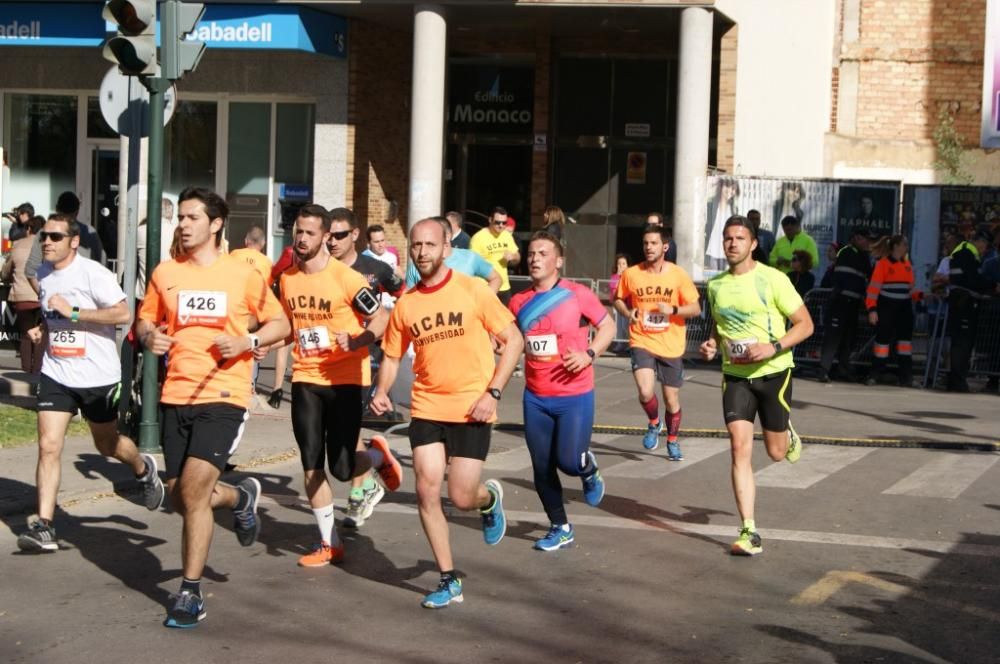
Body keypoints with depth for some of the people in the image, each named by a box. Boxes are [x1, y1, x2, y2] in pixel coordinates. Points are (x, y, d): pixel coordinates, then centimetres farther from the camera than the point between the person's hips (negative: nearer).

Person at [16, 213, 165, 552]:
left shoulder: (92, 273, -16)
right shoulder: (43, 274, 7)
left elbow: (123, 314, -23)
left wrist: (73, 312, -26)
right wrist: (40, 330, 4)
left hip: (98, 375, -5)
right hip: (56, 375, 5)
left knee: (107, 445, 14)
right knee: (48, 446, -8)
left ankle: (143, 469, 48)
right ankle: (44, 527, -8)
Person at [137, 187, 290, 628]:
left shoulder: (243, 274, -2)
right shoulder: (165, 273, 6)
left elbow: (280, 324, 5)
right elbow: (145, 319, 17)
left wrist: (247, 342, -13)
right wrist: (149, 337, -6)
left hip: (223, 395, -5)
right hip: (176, 396, 5)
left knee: (193, 488, -17)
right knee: (181, 498, 10)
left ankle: (191, 594, -3)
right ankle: (240, 498, 43)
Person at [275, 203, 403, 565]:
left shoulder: (346, 278, -13)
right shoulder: (287, 278, 5)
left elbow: (380, 318, -9)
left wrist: (357, 341, -27)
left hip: (344, 379, -5)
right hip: (305, 380, 5)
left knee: (341, 468, -6)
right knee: (311, 466, 2)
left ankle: (378, 455, 29)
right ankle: (329, 543, 14)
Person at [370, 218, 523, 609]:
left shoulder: (472, 290, -8)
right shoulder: (405, 304, 3)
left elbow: (513, 340, -4)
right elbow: (392, 355, 15)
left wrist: (492, 392, -12)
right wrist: (382, 391, -5)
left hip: (471, 410, -3)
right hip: (427, 408, 4)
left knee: (461, 498, -5)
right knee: (427, 492, -4)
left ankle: (490, 499, 33)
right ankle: (448, 580, 11)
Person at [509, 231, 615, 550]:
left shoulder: (578, 295, -9)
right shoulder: (519, 302, 4)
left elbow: (608, 326, 1)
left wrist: (589, 354, -14)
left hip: (575, 396, -4)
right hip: (536, 398, 4)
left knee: (569, 461, -11)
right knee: (542, 468, 6)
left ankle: (589, 469, 26)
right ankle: (560, 528, 24)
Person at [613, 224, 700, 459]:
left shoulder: (678, 275, -5)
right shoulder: (631, 274, -2)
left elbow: (695, 308, -2)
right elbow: (618, 299, 15)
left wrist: (673, 309, -20)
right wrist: (627, 312, -7)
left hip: (671, 346, 0)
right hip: (642, 342, 0)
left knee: (672, 399, 10)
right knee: (646, 392, -21)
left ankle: (672, 440, 34)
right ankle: (654, 423, 12)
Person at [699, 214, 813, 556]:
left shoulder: (772, 279, -11)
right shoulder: (715, 285, 4)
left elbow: (805, 324, -9)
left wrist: (773, 348, -23)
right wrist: (712, 344, -1)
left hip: (773, 373, -3)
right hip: (735, 375, 3)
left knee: (776, 451, 8)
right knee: (740, 448, -11)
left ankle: (788, 433, 48)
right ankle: (749, 532, -10)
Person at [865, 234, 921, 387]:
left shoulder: (907, 264, 11)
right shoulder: (883, 263, -7)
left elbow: (910, 289, 16)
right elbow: (874, 288, -11)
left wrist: (921, 295, -2)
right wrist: (872, 309, -18)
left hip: (904, 308, 5)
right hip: (886, 307, -5)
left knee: (905, 338, 2)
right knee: (882, 338, 0)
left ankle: (906, 375, 5)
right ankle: (876, 373, 10)